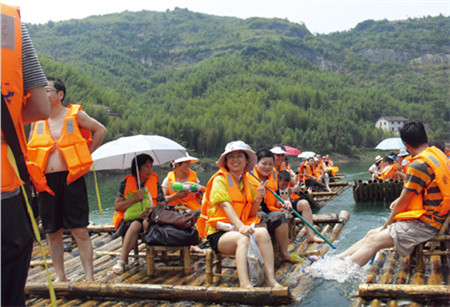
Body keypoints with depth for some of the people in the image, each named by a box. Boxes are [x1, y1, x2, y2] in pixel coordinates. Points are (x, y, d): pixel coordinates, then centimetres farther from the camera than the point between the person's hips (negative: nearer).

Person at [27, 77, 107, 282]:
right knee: (52, 232, 9)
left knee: (80, 231, -3)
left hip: (70, 178, -3)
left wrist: (86, 154, 5)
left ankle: (89, 276, 3)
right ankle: (60, 276, 21)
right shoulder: (37, 121, 11)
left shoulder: (75, 115, 1)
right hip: (46, 182, 4)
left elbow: (101, 130, 11)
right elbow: (29, 150, 22)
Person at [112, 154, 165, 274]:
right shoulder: (127, 182, 5)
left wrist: (152, 210, -16)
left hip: (148, 218, 1)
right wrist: (135, 199, -13)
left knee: (146, 223, -34)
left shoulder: (155, 181, 9)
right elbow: (117, 206, -1)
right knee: (135, 225, -35)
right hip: (128, 219, -1)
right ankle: (122, 260, -33)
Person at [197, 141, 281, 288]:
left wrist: (258, 198, -4)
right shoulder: (219, 180, 0)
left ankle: (270, 279, -31)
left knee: (262, 232, -26)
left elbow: (252, 214, 16)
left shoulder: (246, 182, 19)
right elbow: (226, 205, -16)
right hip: (219, 233, -5)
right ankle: (245, 284, -46)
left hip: (242, 228, 5)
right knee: (242, 238, -36)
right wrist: (240, 226, -31)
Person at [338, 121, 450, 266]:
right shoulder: (438, 153, 10)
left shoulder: (419, 165, -20)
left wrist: (386, 225, -1)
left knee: (374, 240, -15)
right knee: (372, 234, 6)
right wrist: (402, 199, 13)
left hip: (425, 224, -9)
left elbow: (403, 201, -13)